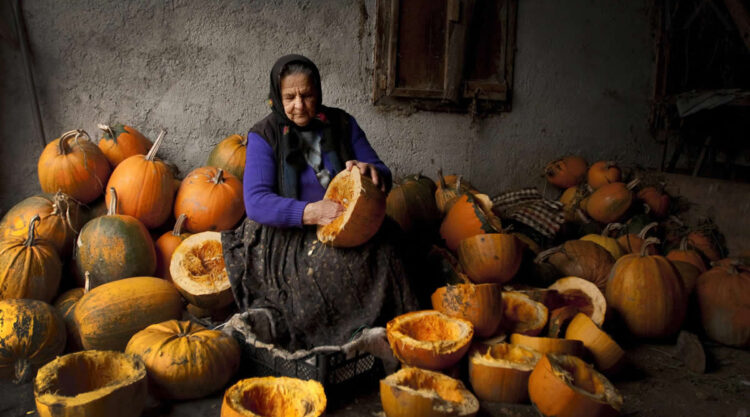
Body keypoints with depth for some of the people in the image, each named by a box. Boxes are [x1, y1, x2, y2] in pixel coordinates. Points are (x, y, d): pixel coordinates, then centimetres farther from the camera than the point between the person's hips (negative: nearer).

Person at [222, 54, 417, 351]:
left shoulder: (342, 124, 10)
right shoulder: (264, 136, 0)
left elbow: (384, 180, 11)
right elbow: (256, 201, -13)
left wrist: (369, 170, -15)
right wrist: (310, 212, -28)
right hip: (287, 236, -3)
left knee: (379, 257, -27)